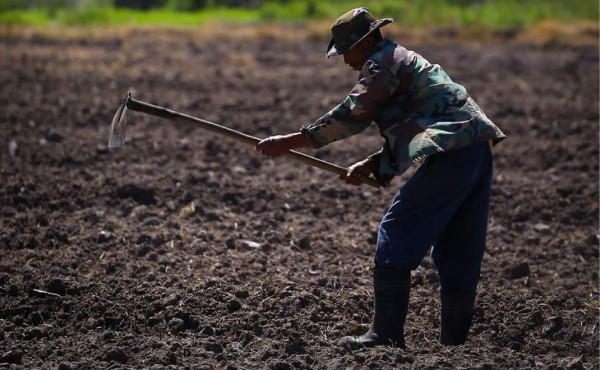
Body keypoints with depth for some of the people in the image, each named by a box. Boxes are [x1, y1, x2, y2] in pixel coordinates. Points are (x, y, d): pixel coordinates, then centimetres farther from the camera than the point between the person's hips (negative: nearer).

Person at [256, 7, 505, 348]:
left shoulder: (384, 62, -3)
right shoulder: (403, 60, 28)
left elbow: (349, 117, -10)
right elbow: (406, 131, 26)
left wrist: (289, 142, -8)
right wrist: (370, 166, 14)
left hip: (453, 151, -10)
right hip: (477, 150, 10)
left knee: (397, 233, -5)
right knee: (458, 247, 13)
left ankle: (387, 335, -5)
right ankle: (455, 338, 16)